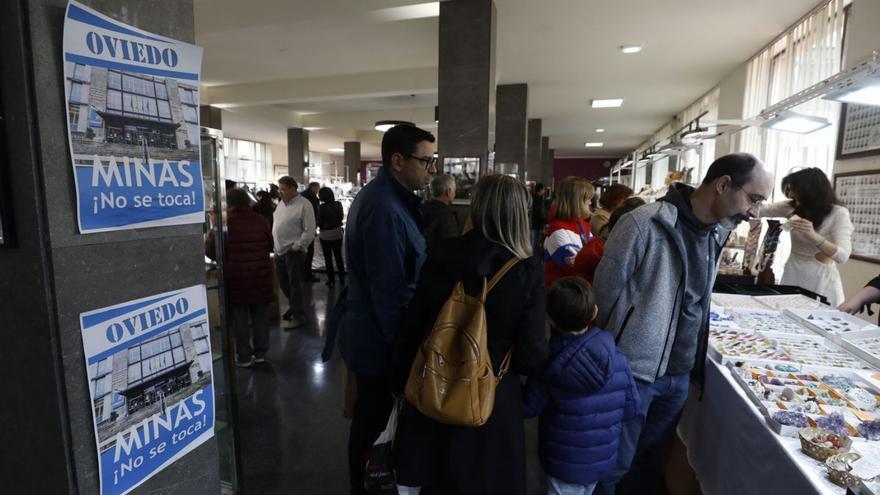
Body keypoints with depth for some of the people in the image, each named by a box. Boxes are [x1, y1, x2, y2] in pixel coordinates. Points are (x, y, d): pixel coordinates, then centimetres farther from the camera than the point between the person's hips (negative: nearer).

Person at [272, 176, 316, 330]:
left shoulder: (304, 205, -12)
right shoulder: (282, 203, 13)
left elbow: (309, 231, -15)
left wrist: (296, 247, -16)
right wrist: (275, 243, 12)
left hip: (293, 252, -8)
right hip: (279, 251, 8)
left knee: (295, 284, 0)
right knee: (283, 283, 16)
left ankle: (298, 316, 12)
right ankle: (294, 307, 36)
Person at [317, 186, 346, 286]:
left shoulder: (322, 207, -18)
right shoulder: (338, 204, -5)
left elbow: (319, 222, -13)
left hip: (326, 235, -4)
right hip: (338, 233, 4)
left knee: (328, 257, 7)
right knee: (338, 256, 15)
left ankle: (331, 279, 10)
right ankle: (342, 277, 20)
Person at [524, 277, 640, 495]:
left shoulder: (549, 365, -23)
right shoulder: (617, 358, -17)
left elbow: (528, 408, -13)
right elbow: (631, 408, -6)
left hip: (565, 463, -3)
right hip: (603, 459, 3)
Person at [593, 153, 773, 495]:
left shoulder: (718, 232, 3)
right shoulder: (643, 225, -22)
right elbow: (604, 295, -15)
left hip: (680, 373, 7)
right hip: (632, 371, -7)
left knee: (652, 460, 23)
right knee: (615, 463, 10)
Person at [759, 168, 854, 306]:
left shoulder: (838, 213, -12)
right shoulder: (792, 207, -2)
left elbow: (843, 256, -22)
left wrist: (813, 236, -39)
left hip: (820, 281, -3)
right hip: (792, 276, 3)